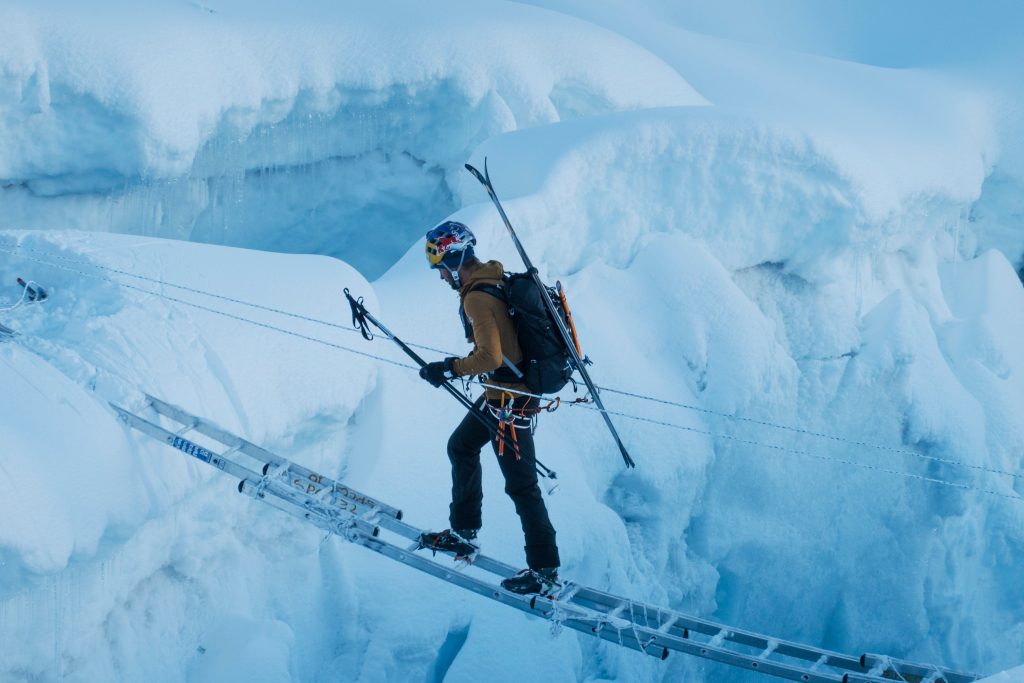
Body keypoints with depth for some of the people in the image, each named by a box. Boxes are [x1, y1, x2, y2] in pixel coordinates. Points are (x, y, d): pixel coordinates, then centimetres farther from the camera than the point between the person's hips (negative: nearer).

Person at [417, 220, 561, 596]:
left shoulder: (476, 298, -24)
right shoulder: (497, 279, 5)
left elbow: (490, 358, -30)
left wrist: (448, 369, -18)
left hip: (511, 401, -10)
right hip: (508, 387, 10)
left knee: (520, 484, -2)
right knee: (461, 446, 24)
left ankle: (545, 571, 7)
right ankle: (463, 533, 36)